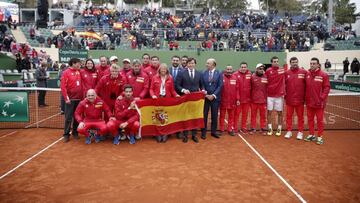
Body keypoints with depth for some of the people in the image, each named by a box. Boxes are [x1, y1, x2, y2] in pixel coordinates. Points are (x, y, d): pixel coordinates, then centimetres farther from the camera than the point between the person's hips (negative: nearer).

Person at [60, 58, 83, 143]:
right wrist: (66, 98, -15)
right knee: (68, 117, 0)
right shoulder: (66, 72, -6)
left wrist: (82, 95, 7)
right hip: (70, 99, -5)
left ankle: (75, 132, 21)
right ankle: (66, 134, 8)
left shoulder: (79, 72, 9)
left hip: (79, 98, 5)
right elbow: (63, 86, -11)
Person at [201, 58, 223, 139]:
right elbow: (202, 85, 3)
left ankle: (213, 131, 19)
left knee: (214, 115, 7)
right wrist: (206, 94, -9)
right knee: (204, 115, 3)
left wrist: (213, 95, -13)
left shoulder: (219, 74, 0)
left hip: (215, 98, 0)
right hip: (205, 97, 1)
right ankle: (203, 132, 12)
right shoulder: (203, 73, 4)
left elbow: (220, 86, -5)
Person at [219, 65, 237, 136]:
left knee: (231, 116, 10)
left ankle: (230, 129, 21)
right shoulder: (221, 77, -6)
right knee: (222, 115, 8)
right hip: (223, 100, -2)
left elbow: (237, 89, 4)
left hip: (232, 101, 3)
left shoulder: (235, 78, 2)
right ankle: (221, 129, 18)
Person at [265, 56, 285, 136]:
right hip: (270, 95, 0)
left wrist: (283, 93, -7)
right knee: (269, 112, 5)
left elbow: (283, 82, 0)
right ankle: (269, 128, 17)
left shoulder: (282, 71, -1)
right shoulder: (268, 71, -1)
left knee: (280, 112, 6)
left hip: (279, 95, 0)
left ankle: (279, 128, 17)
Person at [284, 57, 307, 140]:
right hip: (289, 99, 1)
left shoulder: (304, 72, -2)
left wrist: (305, 96, -1)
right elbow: (284, 84, 8)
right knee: (289, 116, 9)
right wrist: (284, 94, 3)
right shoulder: (286, 73, 2)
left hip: (300, 99, -1)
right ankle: (289, 131, 20)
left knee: (300, 116, 8)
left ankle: (300, 132, 19)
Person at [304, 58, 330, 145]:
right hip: (309, 102, 4)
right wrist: (305, 97, 6)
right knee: (310, 119, 13)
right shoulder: (307, 74, 3)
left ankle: (320, 137, 15)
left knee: (320, 120, 4)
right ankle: (311, 135, 26)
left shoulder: (323, 75, -8)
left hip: (319, 103, -4)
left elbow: (327, 87, -8)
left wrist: (322, 98, -15)